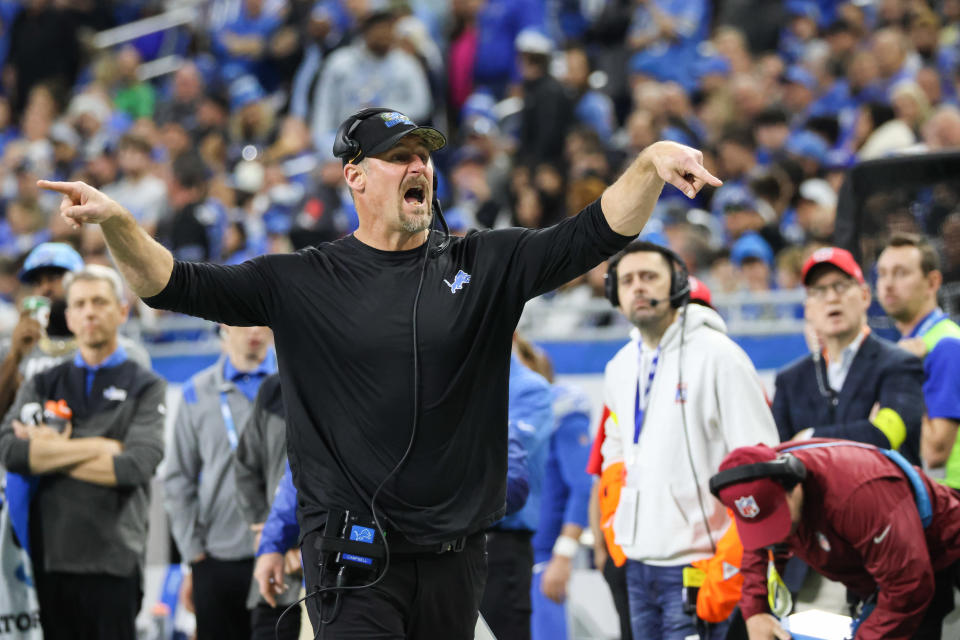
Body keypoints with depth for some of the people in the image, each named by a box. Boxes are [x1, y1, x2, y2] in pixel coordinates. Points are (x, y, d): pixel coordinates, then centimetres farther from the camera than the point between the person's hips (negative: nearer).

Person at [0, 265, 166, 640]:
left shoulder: (145, 388, 6)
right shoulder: (43, 385, 15)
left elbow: (135, 467, -10)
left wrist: (51, 454, -5)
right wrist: (97, 447, -8)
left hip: (113, 560, -3)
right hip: (51, 556, 3)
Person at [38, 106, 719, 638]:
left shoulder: (484, 266, 8)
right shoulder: (302, 282, 2)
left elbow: (594, 235, 1)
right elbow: (173, 284, -3)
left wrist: (650, 165, -16)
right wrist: (114, 220, -20)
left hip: (455, 555, 3)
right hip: (353, 551, -2)